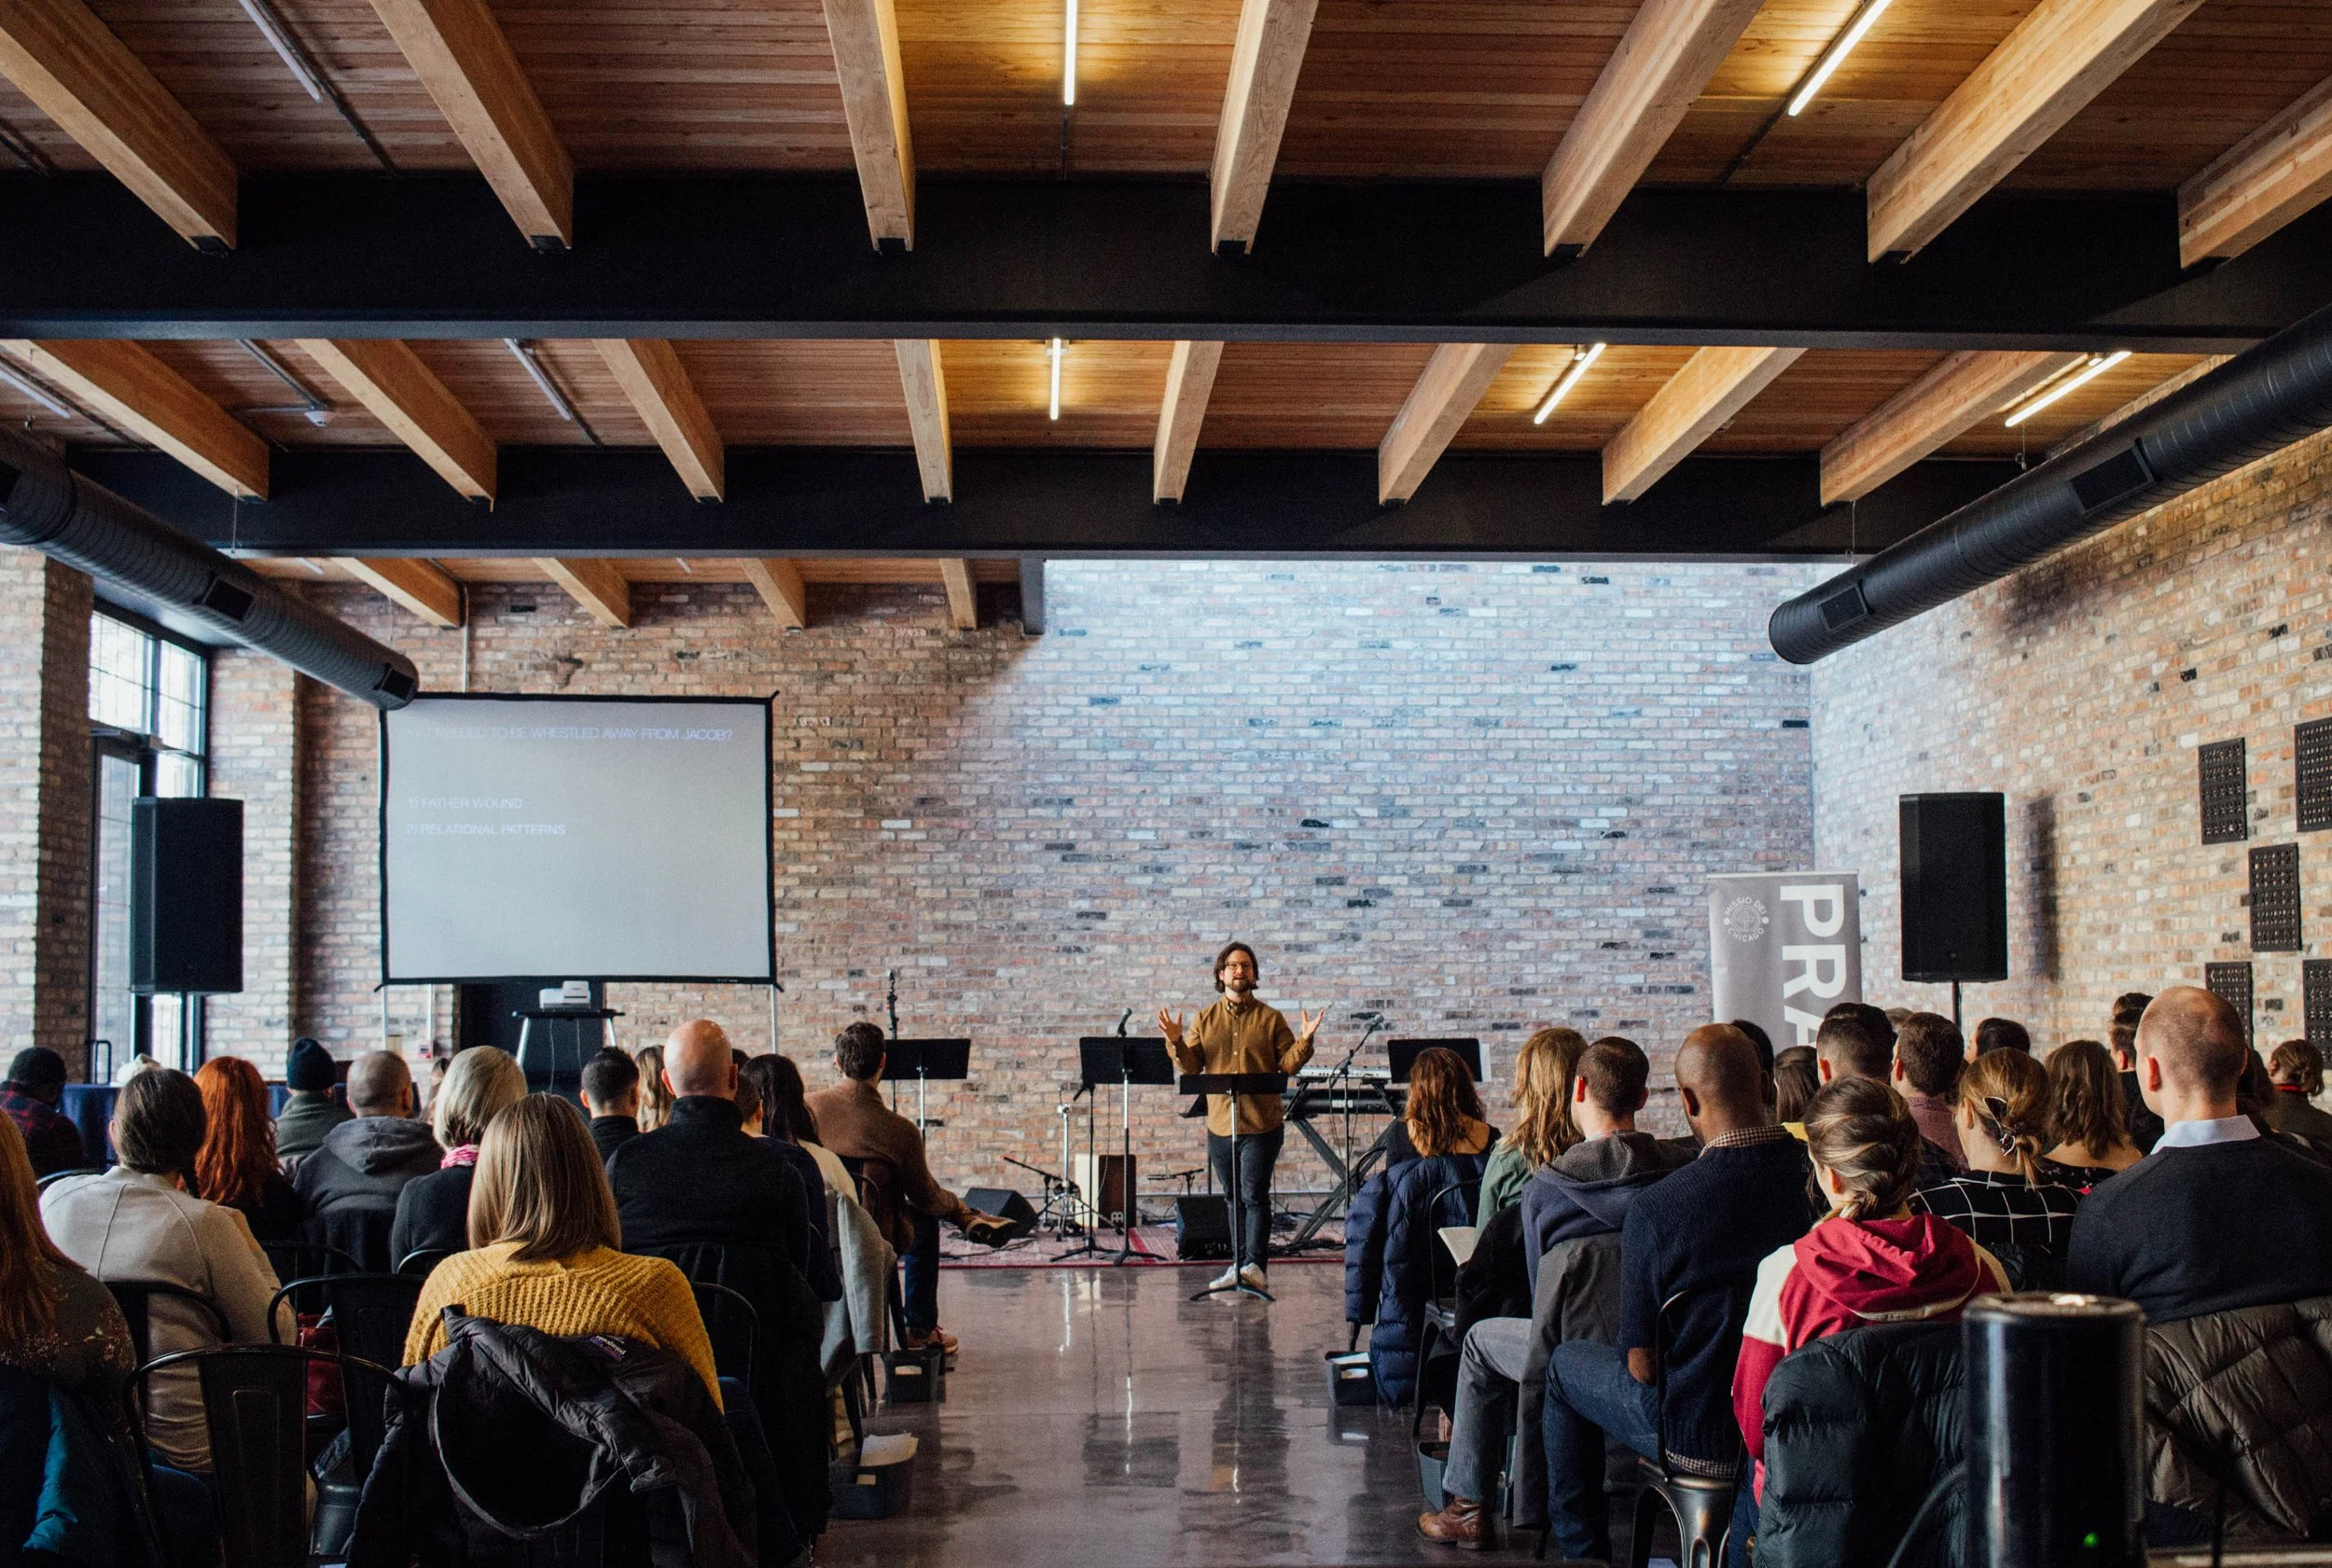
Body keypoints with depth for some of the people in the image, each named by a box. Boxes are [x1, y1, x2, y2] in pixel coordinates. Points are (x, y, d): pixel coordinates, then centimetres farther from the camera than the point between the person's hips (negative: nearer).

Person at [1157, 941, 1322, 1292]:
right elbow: (1190, 1066, 3)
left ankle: (1255, 1264, -7)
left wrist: (1304, 1041, -19)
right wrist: (1175, 1041, -14)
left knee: (1254, 1196, -8)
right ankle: (1239, 1265, 20)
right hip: (1220, 1124, 3)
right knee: (1234, 1197, 13)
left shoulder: (1271, 1019, 2)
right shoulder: (1204, 1019, 8)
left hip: (1262, 1124, -3)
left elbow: (1287, 1064, -2)